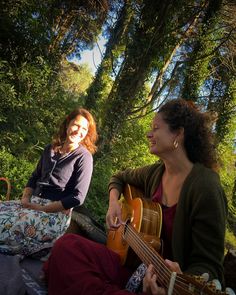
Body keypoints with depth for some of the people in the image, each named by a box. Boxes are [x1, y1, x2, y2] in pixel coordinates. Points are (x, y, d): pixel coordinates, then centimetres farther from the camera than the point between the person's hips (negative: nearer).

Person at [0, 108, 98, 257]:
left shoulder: (84, 157, -9)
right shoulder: (50, 149, 11)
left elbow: (78, 197, -14)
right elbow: (35, 177, 18)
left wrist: (42, 209, -14)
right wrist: (25, 199, -1)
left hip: (57, 213, -7)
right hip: (33, 203, 7)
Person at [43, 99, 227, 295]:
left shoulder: (205, 187, -18)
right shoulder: (155, 172, 2)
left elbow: (209, 264, -17)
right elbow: (120, 178, 22)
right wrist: (114, 202, 3)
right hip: (134, 265, 7)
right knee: (67, 245, -16)